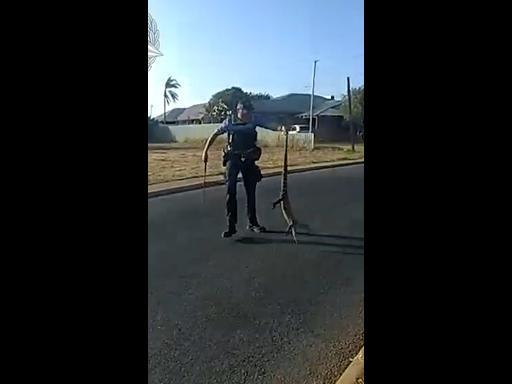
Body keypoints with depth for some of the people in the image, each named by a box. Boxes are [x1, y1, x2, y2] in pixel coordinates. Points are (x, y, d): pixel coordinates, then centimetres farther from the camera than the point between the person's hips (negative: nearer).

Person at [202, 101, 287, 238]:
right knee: (230, 191, -9)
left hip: (249, 160, 2)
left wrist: (281, 127, -36)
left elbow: (269, 124, -15)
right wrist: (205, 151, 7)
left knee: (251, 191, 10)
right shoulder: (229, 122, -2)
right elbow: (214, 135, 8)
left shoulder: (254, 121, -1)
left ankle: (253, 222, 24)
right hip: (233, 159, -2)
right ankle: (231, 225, -3)